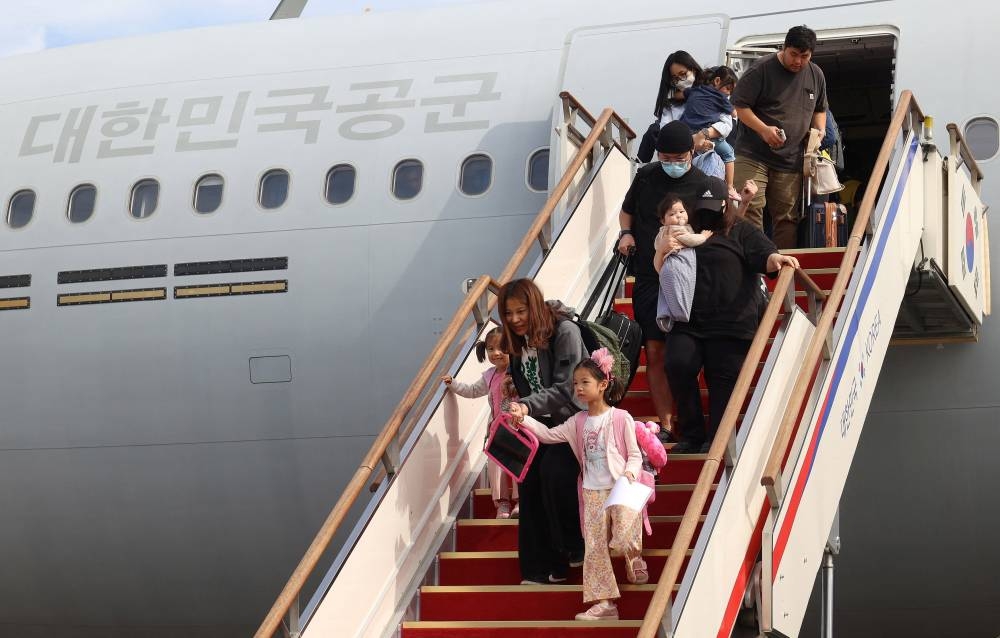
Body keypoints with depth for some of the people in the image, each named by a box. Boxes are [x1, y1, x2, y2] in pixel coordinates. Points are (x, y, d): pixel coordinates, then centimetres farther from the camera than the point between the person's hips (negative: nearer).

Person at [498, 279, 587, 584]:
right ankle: (542, 567, -7)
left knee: (554, 469, -28)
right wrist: (511, 391, -2)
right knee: (529, 479, -12)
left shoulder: (565, 332, -16)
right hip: (541, 424, 6)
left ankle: (577, 546, -7)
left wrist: (527, 406, -33)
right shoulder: (518, 341, 6)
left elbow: (565, 389, -22)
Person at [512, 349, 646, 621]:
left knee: (624, 540, -16)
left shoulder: (621, 419, -5)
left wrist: (630, 472, -22)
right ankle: (603, 602, 4)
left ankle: (635, 562, 20)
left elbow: (635, 454, -3)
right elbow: (549, 435, 7)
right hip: (592, 492, 5)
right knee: (594, 548, 1)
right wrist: (524, 419, -6)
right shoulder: (578, 422, 9)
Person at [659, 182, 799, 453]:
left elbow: (762, 254, -4)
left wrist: (775, 258, -28)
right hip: (688, 323, 2)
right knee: (678, 365, -18)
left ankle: (715, 440, -1)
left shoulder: (742, 231, 12)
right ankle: (692, 433, -6)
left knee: (723, 380, -8)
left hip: (731, 324, -2)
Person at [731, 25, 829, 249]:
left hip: (790, 161, 5)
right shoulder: (762, 69, -7)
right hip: (753, 156, -5)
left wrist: (819, 130, 5)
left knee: (787, 217, 5)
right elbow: (739, 105, -6)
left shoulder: (816, 75, 11)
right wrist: (763, 129, -18)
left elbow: (819, 110, 27)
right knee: (750, 210, -15)